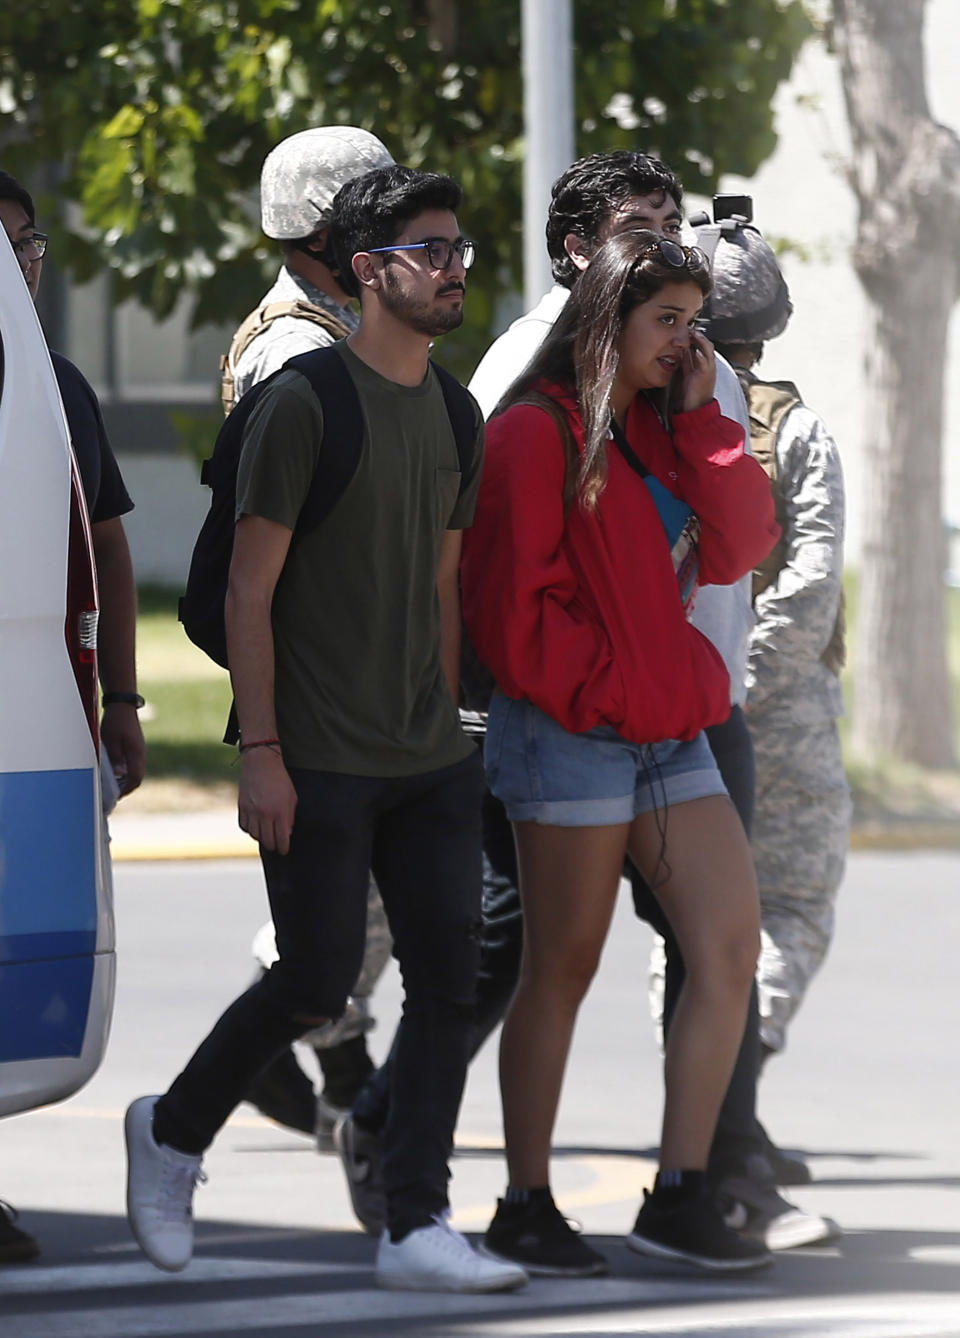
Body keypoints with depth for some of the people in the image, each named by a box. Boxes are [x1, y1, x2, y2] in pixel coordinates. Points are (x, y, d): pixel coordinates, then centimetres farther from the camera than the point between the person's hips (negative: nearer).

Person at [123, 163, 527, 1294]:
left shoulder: (452, 412, 12)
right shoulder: (304, 403, -10)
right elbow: (249, 588, -10)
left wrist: (447, 729, 16)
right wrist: (259, 753, -15)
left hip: (428, 761, 7)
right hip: (320, 765, -7)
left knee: (448, 979, -2)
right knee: (317, 981, -5)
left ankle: (417, 1230, 1)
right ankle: (173, 1133, 20)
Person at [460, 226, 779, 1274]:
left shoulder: (664, 432, 16)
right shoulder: (537, 433, -8)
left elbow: (739, 546, 4)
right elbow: (509, 597, -12)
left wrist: (701, 418, 0)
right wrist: (596, 689, -11)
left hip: (670, 733, 8)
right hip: (574, 735, -7)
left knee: (731, 945, -4)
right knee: (561, 971, -1)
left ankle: (678, 1196, -3)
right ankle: (524, 1208, 8)